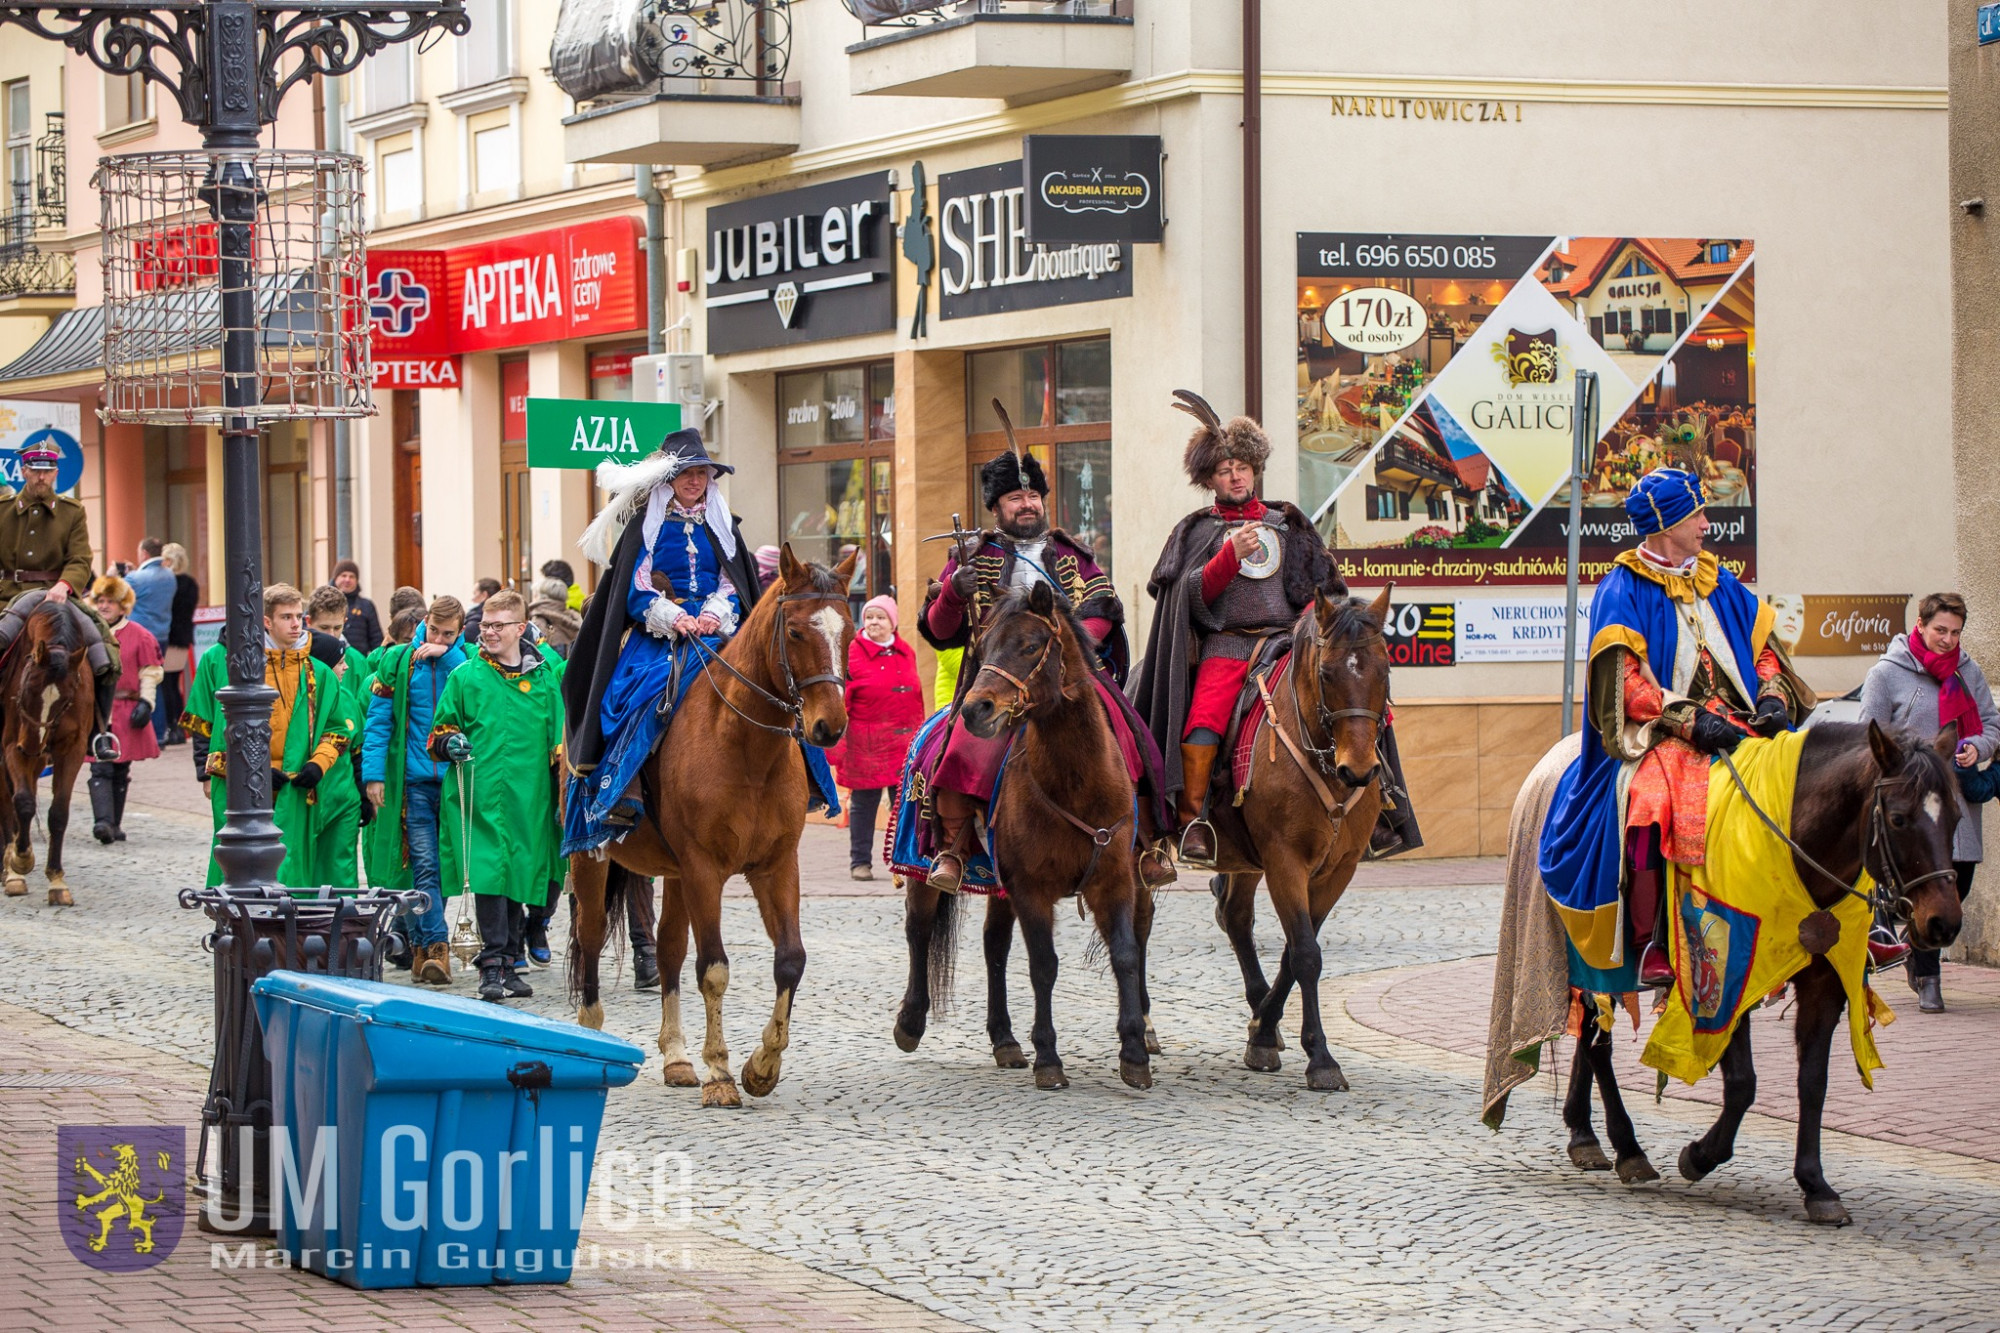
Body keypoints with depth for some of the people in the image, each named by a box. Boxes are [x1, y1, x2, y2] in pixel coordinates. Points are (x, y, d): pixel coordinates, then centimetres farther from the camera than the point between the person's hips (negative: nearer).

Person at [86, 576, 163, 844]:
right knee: (100, 769, -13)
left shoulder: (138, 635, 1)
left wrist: (145, 703, -7)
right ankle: (103, 821, -23)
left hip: (126, 712, 0)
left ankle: (115, 825, 18)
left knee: (121, 772, 9)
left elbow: (150, 673, 3)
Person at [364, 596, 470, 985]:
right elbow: (378, 722, 3)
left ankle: (421, 941, 19)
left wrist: (448, 657, -13)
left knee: (445, 864, 7)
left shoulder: (469, 660, 6)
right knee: (423, 865, -9)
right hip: (415, 779, -1)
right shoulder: (398, 661, 5)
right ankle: (436, 947, -13)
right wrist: (374, 774, -6)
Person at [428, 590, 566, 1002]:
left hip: (529, 797, 2)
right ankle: (493, 961, -13)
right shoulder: (465, 677, 6)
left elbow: (559, 737, 15)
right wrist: (449, 743, -10)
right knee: (488, 875, -13)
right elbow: (439, 731, 13)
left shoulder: (545, 677, 9)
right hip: (480, 794, -2)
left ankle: (509, 961, 18)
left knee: (519, 874, 8)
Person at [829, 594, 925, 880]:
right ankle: (860, 862, 15)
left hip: (905, 743, 4)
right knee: (863, 803, 5)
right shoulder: (852, 653, -7)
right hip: (866, 746, -4)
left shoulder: (906, 654, 10)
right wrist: (836, 747, -14)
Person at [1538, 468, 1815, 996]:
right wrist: (1689, 720, -20)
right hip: (1655, 734, -6)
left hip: (1736, 728, 6)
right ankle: (1651, 942, -25)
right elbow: (1624, 683, -10)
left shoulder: (1720, 585, 17)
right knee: (1654, 802, -37)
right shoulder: (1622, 591, -2)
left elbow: (1763, 649, 20)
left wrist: (1773, 699, -1)